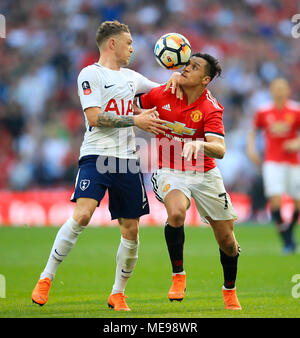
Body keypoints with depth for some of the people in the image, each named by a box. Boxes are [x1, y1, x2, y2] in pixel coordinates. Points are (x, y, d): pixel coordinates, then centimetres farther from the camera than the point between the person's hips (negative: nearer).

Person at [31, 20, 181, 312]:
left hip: (127, 159, 6)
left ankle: (118, 293, 18)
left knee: (131, 230, 3)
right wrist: (135, 120, -12)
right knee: (82, 215, -23)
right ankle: (46, 278, -11)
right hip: (96, 156, -6)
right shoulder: (91, 74, -1)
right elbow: (94, 117, -12)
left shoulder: (130, 77, 19)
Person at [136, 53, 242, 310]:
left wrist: (199, 145, -46)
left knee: (227, 241, 5)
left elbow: (220, 150, -27)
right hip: (170, 172, 0)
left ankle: (230, 290, 33)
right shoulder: (162, 94, -7)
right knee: (176, 213, -33)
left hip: (205, 174, 0)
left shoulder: (211, 109, -15)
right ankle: (178, 276, -15)